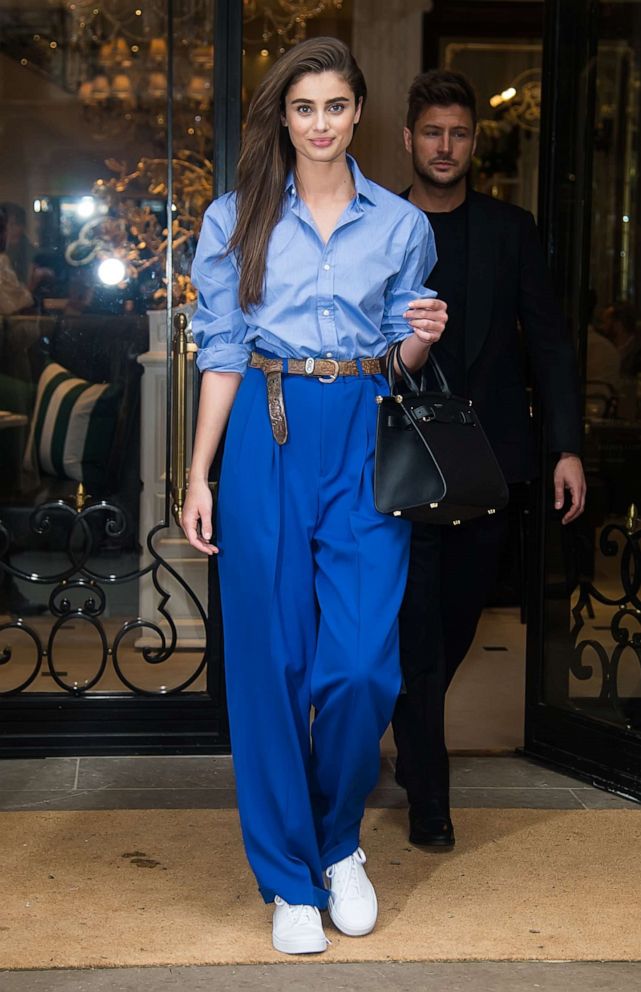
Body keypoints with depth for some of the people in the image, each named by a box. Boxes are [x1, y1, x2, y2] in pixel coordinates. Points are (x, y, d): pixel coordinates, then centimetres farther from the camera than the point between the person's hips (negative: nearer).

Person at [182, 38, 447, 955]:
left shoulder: (401, 224, 9)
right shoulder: (236, 219, 7)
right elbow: (221, 352, 5)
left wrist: (424, 338, -8)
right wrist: (199, 476, -1)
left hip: (365, 440, 1)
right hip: (267, 438, 0)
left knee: (362, 665, -7)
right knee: (271, 662, 1)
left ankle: (338, 844, 21)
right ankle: (291, 879, 16)